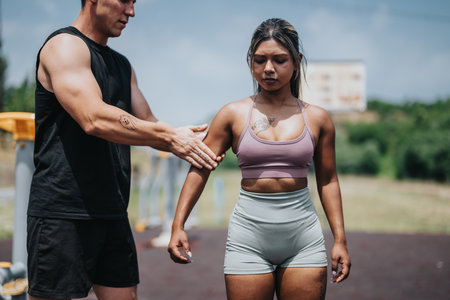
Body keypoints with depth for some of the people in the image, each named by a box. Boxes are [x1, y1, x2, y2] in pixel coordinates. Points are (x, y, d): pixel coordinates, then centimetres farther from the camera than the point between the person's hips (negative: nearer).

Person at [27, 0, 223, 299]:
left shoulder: (122, 65, 21)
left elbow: (147, 124, 20)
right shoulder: (65, 45, -8)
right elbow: (94, 119, -22)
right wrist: (169, 135, -19)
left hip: (112, 213, 9)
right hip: (62, 212, -9)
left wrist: (185, 145, -2)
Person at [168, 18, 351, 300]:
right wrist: (178, 226, -5)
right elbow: (199, 170, 3)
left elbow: (328, 181, 10)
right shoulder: (233, 114, 1)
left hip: (303, 235, 1)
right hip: (249, 236, -1)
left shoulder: (317, 118, 5)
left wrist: (340, 239, 8)